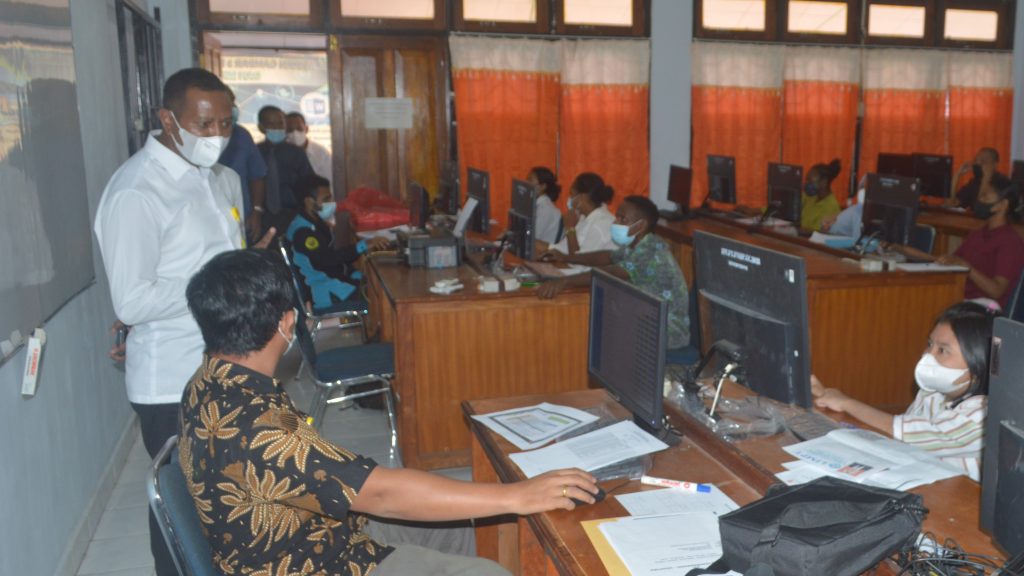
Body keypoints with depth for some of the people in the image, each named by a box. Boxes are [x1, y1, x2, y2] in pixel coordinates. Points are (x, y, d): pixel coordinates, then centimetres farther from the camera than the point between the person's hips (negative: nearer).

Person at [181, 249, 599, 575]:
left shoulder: (214, 383, -4)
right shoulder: (248, 426, -35)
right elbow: (380, 492, -36)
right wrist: (516, 496, -33)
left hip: (314, 530, 10)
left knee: (463, 526, 15)